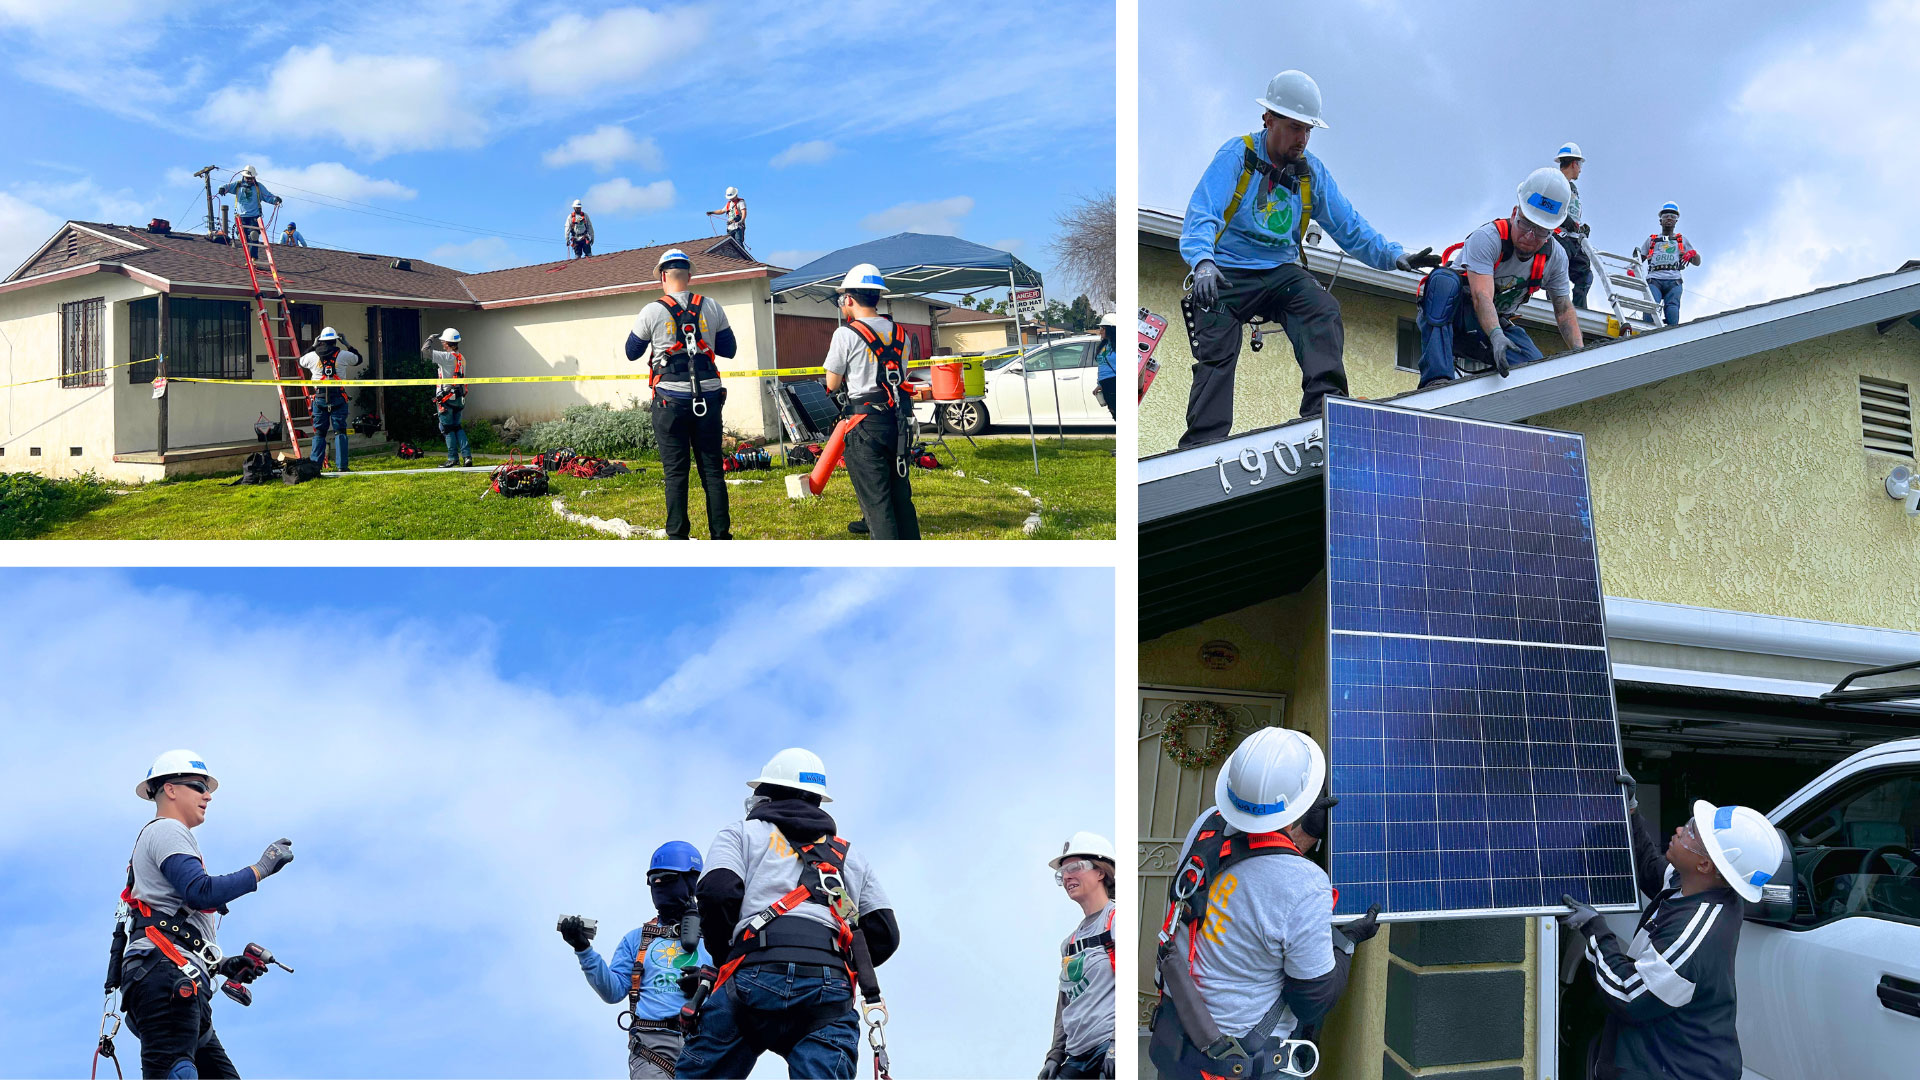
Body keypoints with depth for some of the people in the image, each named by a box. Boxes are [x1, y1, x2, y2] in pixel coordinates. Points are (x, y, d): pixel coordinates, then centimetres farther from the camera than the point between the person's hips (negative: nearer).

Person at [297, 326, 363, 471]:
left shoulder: (312, 356, 2)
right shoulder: (342, 355, -1)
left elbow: (301, 361, 24)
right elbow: (358, 359, 18)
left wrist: (313, 347, 30)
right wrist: (347, 345, 27)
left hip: (319, 398, 1)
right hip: (338, 398, -1)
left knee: (319, 433, 7)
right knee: (340, 432, 2)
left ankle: (315, 464, 4)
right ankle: (341, 465, -3)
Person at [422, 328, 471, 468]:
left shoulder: (447, 357, -14)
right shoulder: (462, 358, 11)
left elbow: (425, 350, -14)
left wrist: (432, 338, 2)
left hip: (446, 397, -7)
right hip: (458, 398, 7)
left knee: (447, 428, 0)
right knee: (457, 427, 13)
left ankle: (453, 458, 0)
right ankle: (467, 456, 5)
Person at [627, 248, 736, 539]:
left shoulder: (652, 312, -3)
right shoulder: (712, 308, 3)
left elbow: (632, 352, 9)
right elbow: (729, 349, 12)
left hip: (671, 400, -2)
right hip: (708, 398, 2)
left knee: (675, 471, 2)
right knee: (712, 468, 7)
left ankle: (677, 537, 1)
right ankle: (721, 535, 7)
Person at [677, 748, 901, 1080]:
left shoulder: (741, 834, 22)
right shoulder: (850, 855, 33)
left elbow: (718, 894, 1)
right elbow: (885, 935, 22)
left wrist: (722, 963, 15)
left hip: (757, 979, -3)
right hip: (832, 994, 3)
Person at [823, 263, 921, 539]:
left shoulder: (846, 334, -9)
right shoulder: (901, 334, 11)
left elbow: (832, 384, -2)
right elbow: (900, 375, 14)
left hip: (867, 424, -6)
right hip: (899, 423, 6)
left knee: (876, 500, -4)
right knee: (901, 493, 15)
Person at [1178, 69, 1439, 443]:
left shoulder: (1312, 172, 12)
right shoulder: (1236, 155, -3)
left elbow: (1350, 228, 14)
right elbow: (1201, 216, -16)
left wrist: (1394, 256, -4)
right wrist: (1204, 264, -36)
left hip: (1282, 271, 4)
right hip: (1228, 272, -4)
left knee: (1324, 309, -26)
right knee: (1216, 351, -22)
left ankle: (1325, 407, -34)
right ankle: (1201, 447, -25)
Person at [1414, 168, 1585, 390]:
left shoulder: (1555, 256, -5)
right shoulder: (1487, 238, -24)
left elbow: (1564, 309, 5)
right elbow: (1482, 296, -37)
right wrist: (1496, 337, -54)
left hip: (1498, 325, 4)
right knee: (1445, 278, -39)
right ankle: (1436, 377, -50)